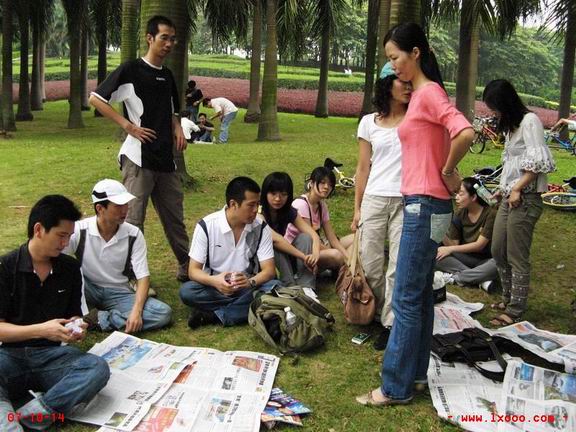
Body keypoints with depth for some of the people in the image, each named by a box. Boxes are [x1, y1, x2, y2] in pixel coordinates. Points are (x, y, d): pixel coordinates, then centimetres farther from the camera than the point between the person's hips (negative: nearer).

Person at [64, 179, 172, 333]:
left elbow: (143, 277, -11)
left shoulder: (134, 234, -10)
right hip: (87, 291, -2)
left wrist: (136, 311, -27)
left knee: (163, 313, -24)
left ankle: (99, 319, -23)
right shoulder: (79, 230, -12)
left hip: (119, 293, 2)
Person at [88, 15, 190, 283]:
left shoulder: (167, 75, 15)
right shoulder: (131, 70, -6)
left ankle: (187, 268, 26)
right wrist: (129, 126, -14)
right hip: (138, 157, -7)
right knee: (133, 218, -3)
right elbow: (95, 98, -8)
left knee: (175, 215, 14)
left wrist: (177, 128, 7)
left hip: (165, 158, 7)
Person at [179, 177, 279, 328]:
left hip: (247, 287, 1)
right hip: (215, 287, -1)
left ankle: (213, 315, -27)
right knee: (186, 291, -30)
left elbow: (269, 270, -11)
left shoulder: (261, 228, -8)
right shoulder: (206, 226, -12)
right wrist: (214, 281, -34)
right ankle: (251, 306, -23)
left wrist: (251, 282, -34)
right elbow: (194, 270, -12)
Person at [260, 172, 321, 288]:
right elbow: (275, 238, -36)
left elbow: (313, 235, -14)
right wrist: (303, 257, -38)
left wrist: (315, 254, -35)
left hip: (284, 258, 6)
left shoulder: (290, 212, -4)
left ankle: (306, 288, -27)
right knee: (274, 246, -34)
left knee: (305, 237, -18)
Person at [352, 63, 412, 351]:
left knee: (399, 266, 0)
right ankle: (377, 313, 29)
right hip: (374, 200, 2)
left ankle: (390, 323, 12)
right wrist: (357, 209, 8)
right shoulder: (369, 123, 7)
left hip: (407, 201, -2)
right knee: (370, 264, 7)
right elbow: (363, 168, 9)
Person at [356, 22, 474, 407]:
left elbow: (465, 134, -28)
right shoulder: (420, 94, 15)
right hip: (423, 206, 10)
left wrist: (447, 172, -14)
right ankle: (416, 372, 27)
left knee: (407, 299, -4)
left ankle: (397, 388, 6)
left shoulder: (429, 93, -13)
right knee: (421, 293, 15)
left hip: (425, 207, -10)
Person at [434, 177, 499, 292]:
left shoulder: (490, 213, -15)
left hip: (485, 260, -3)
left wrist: (450, 249, -21)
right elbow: (453, 244, -7)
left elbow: (479, 245, -17)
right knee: (436, 255, -22)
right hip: (465, 258, 4)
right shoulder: (460, 214, -2)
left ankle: (455, 277, -21)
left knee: (497, 264, -38)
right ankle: (480, 279, -24)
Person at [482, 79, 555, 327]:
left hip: (525, 199, -9)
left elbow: (538, 162, -17)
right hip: (509, 198, 9)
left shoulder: (529, 121, -9)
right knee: (498, 252, 14)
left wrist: (517, 189, -14)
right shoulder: (512, 125, 18)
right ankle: (508, 299, 29)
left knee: (517, 258, -4)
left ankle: (515, 311, 6)